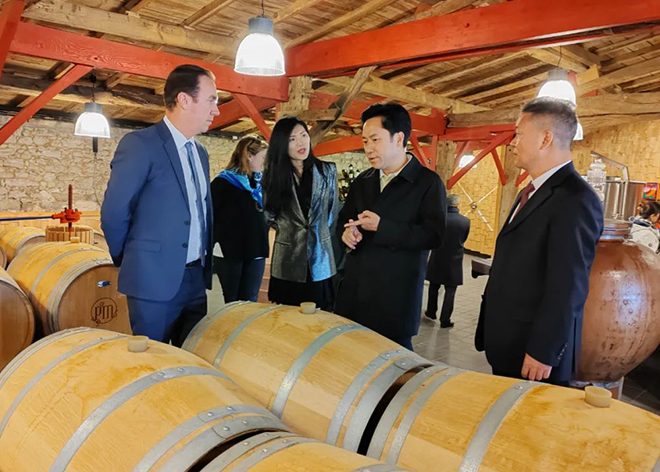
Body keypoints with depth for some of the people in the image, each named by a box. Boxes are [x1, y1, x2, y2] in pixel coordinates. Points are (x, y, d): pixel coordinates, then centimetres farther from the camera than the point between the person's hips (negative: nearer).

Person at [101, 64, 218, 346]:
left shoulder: (200, 153, 13)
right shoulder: (140, 144, -12)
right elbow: (113, 214, -10)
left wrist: (205, 264, 15)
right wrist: (132, 263, 2)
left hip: (196, 278, 7)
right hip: (155, 281, -7)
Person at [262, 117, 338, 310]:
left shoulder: (328, 171, 2)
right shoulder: (274, 175, 1)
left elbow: (333, 212, 11)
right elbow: (268, 214, 6)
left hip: (320, 261, 0)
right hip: (287, 264, 0)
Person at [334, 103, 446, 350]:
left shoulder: (428, 182, -6)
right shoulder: (362, 181, 14)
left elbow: (433, 235, -15)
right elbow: (344, 218, 23)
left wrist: (381, 227, -22)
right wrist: (346, 231, -3)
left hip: (395, 298, -5)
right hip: (354, 292, 6)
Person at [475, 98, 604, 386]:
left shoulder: (575, 199, -19)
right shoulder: (531, 192, 12)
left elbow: (567, 287, -21)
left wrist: (543, 353, -18)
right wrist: (491, 333, 14)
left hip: (532, 353, -8)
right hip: (506, 344, 9)